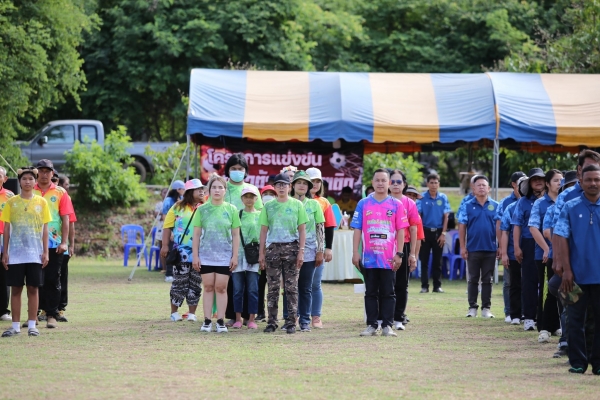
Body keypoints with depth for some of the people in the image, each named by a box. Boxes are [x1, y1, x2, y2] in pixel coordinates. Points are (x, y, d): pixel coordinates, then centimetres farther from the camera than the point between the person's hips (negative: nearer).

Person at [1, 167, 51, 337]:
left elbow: (45, 229, 5)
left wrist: (45, 252, 0)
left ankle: (32, 325, 7)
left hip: (35, 253, 0)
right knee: (16, 288, 2)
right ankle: (15, 326, 7)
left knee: (33, 288, 1)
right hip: (15, 253, 0)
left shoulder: (41, 202, 4)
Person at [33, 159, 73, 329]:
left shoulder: (60, 193, 3)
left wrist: (64, 242, -8)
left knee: (52, 280, 0)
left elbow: (65, 219, 0)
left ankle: (51, 315, 4)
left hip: (54, 244, -1)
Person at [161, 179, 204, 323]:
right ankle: (174, 312, 10)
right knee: (180, 282, 0)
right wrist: (165, 246, -7)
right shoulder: (178, 207, 2)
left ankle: (192, 313, 13)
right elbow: (167, 227, 1)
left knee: (196, 284, 6)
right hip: (182, 252, -2)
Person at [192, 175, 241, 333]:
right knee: (208, 287, 5)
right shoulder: (202, 209, 1)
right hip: (206, 255, 0)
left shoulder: (231, 209, 1)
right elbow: (196, 234, 3)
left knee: (221, 288, 2)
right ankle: (207, 321, 8)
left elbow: (236, 235, 4)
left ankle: (220, 321, 6)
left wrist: (235, 256, 0)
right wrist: (195, 256, -1)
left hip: (224, 256, 0)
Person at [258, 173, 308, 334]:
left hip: (291, 248, -1)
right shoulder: (268, 206, 9)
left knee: (291, 286, -1)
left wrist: (301, 251, -4)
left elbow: (302, 230, 4)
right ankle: (272, 322, 6)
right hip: (273, 248, 1)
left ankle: (291, 322, 2)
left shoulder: (297, 205, 5)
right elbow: (263, 230, 9)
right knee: (273, 287, 2)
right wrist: (261, 253, 3)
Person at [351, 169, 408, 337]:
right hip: (368, 258, 1)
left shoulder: (396, 205, 3)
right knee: (371, 293, 6)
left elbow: (401, 231, 2)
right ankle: (371, 326, 11)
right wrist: (355, 253, -1)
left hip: (389, 258, -1)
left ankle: (387, 326, 7)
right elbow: (357, 230, 5)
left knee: (388, 293, 3)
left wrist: (399, 254, -4)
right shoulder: (363, 204, 5)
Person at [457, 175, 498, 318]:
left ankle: (486, 308, 11)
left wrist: (500, 247, 0)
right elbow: (462, 227, 0)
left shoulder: (495, 206, 4)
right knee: (473, 279, 6)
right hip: (473, 249, -1)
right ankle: (472, 307, 12)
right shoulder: (467, 206, 1)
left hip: (490, 249, 1)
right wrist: (462, 247, -6)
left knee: (487, 280, 6)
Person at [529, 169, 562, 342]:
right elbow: (533, 228, -8)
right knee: (545, 290, 1)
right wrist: (546, 249, -13)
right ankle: (544, 328, 4)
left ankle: (553, 326, 18)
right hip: (544, 254, -3)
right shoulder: (540, 203, -2)